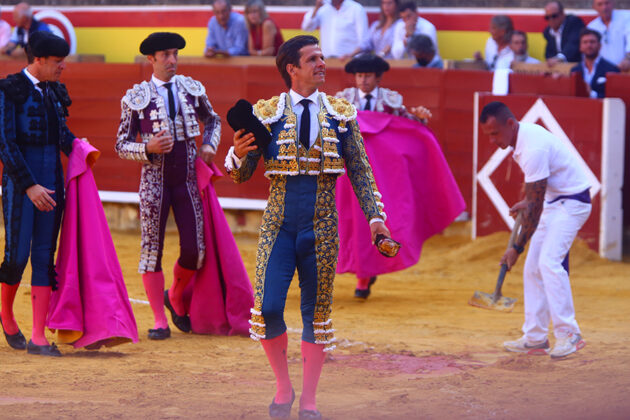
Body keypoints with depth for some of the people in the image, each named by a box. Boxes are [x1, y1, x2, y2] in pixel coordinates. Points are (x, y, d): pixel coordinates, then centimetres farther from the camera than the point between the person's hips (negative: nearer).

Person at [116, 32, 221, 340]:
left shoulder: (192, 89, 7)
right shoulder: (136, 97, -2)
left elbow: (212, 120, 26)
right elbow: (122, 146, 0)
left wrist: (210, 145, 8)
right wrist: (148, 148, -18)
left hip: (187, 178, 2)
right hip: (154, 178, -2)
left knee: (194, 250, -3)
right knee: (152, 247, -1)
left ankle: (175, 298, 27)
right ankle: (160, 320, 8)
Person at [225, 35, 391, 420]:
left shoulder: (341, 113, 6)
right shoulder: (266, 113, 1)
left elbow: (360, 170, 9)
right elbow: (242, 175, 2)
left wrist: (375, 215, -2)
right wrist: (239, 154, -21)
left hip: (322, 225, 1)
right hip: (279, 225, -1)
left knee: (318, 312, 4)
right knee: (267, 309, -11)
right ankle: (283, 385, 11)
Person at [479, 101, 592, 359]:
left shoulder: (533, 149, -29)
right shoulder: (523, 134, 1)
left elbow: (535, 207, -27)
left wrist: (517, 247, -23)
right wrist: (528, 203, 18)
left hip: (572, 201, -10)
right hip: (553, 201, 10)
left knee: (549, 262, -23)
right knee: (533, 268, 5)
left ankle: (568, 335, -22)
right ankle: (535, 339, 6)